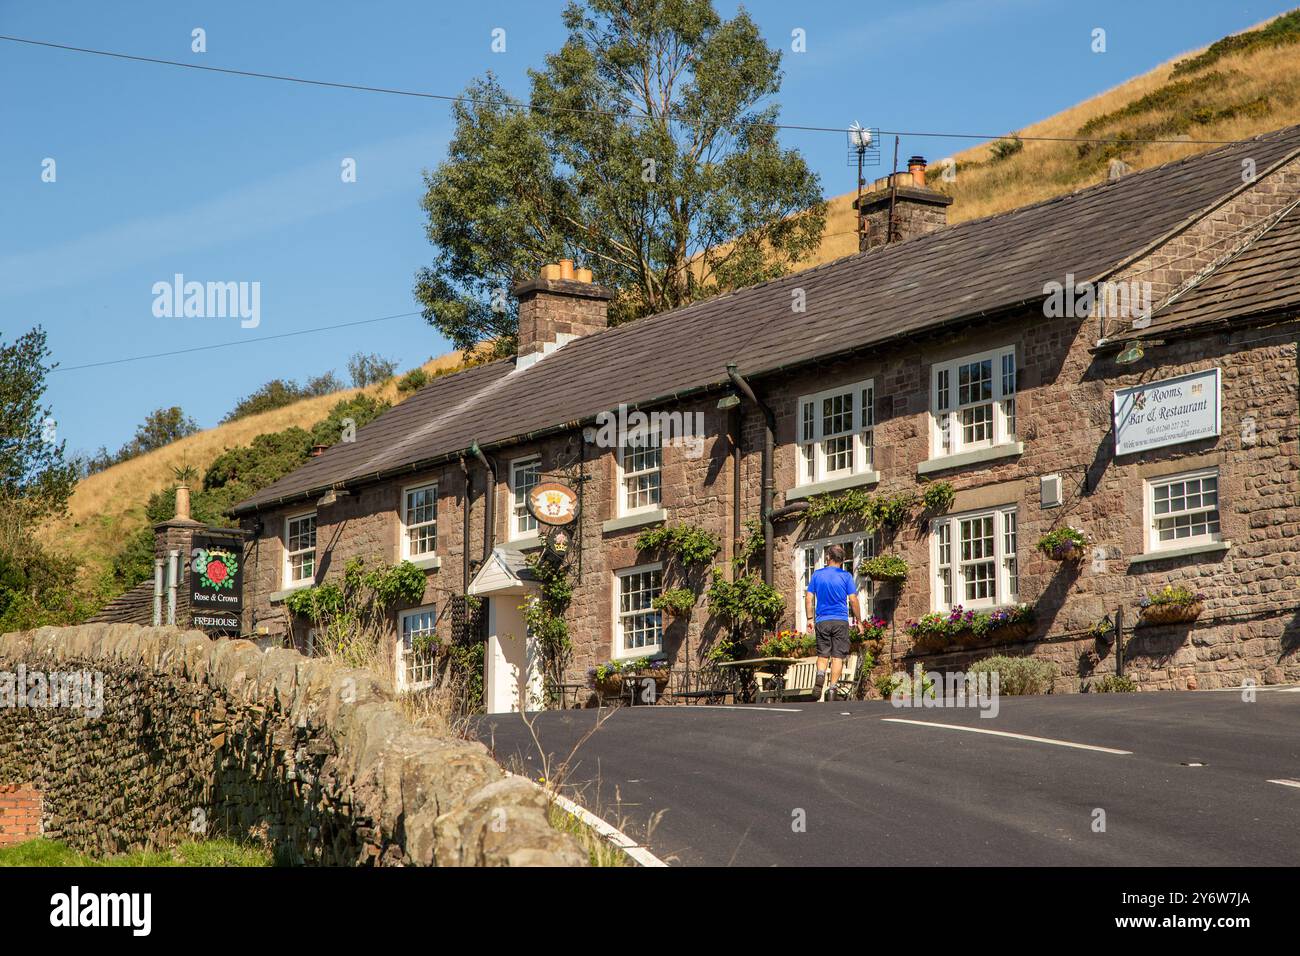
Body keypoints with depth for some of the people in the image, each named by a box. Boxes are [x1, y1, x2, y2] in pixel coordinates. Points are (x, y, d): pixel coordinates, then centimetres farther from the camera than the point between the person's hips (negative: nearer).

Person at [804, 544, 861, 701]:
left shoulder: (817, 574, 6)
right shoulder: (846, 576, 0)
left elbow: (809, 598, 4)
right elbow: (853, 600, -3)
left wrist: (810, 619, 10)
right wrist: (858, 620, 6)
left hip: (822, 621, 2)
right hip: (841, 620, -2)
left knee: (823, 654, 10)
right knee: (838, 656, 2)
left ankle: (820, 675, -20)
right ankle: (832, 690, -3)